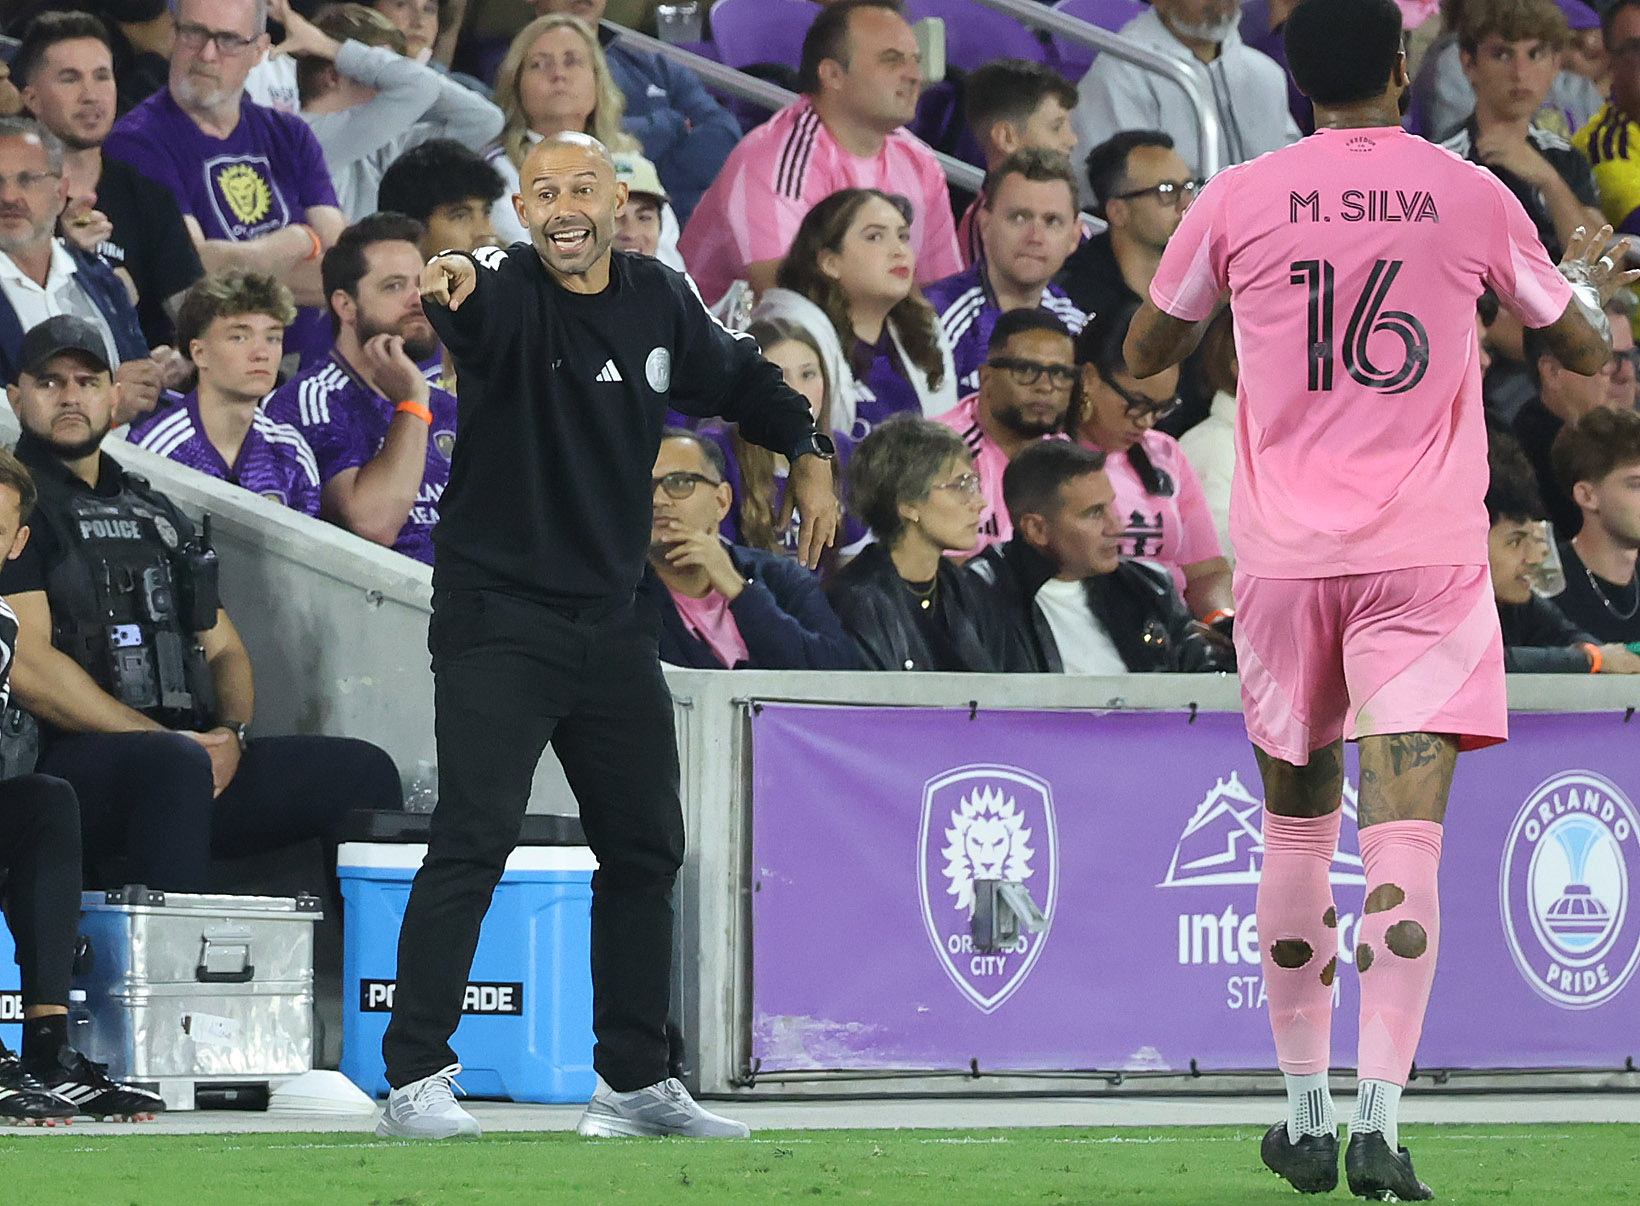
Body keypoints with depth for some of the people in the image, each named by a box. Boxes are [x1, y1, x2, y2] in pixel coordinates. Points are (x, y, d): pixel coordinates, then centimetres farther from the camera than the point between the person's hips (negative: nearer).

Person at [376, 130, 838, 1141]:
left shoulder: (659, 301, 5)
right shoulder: (508, 294, -13)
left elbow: (739, 378, 25)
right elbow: (476, 303, -38)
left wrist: (807, 453, 15)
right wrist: (451, 286, -60)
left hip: (612, 621, 7)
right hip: (498, 617, -7)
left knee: (646, 849, 13)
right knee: (474, 840, -16)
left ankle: (637, 1081, 24)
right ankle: (415, 1077, -13)